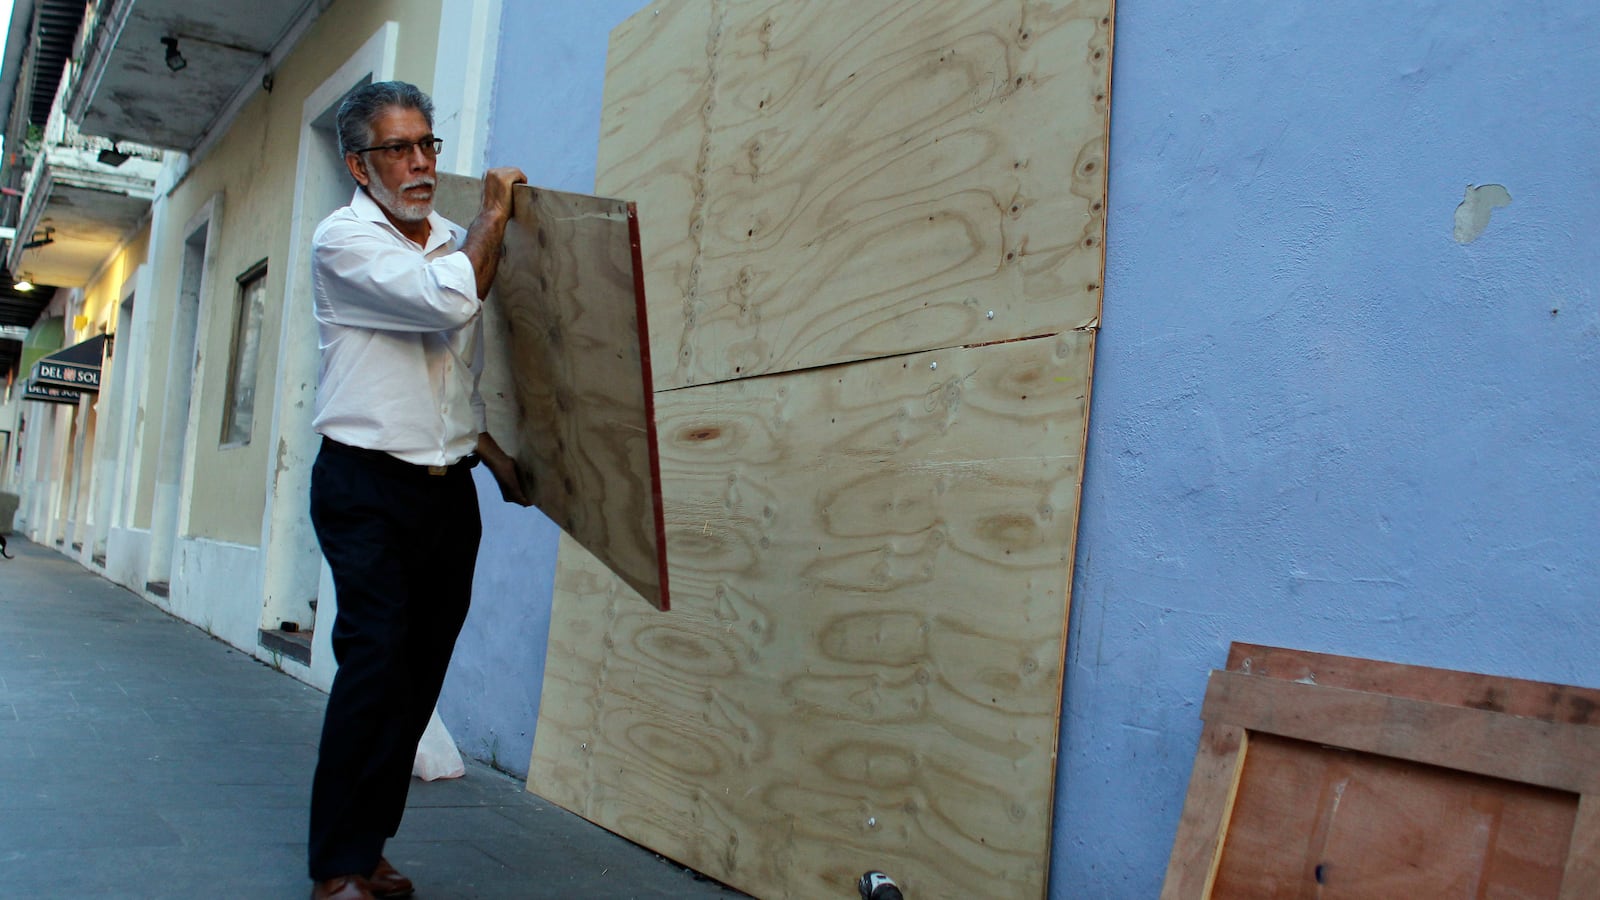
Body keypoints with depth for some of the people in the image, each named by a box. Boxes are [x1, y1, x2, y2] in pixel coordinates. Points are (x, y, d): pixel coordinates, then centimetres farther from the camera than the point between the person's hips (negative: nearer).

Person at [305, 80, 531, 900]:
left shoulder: (456, 241, 14)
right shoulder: (343, 239, -5)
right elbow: (448, 300, -22)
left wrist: (495, 455, 16)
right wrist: (492, 216, -7)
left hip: (448, 489, 6)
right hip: (367, 487, -6)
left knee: (418, 677, 5)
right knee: (376, 662, -13)